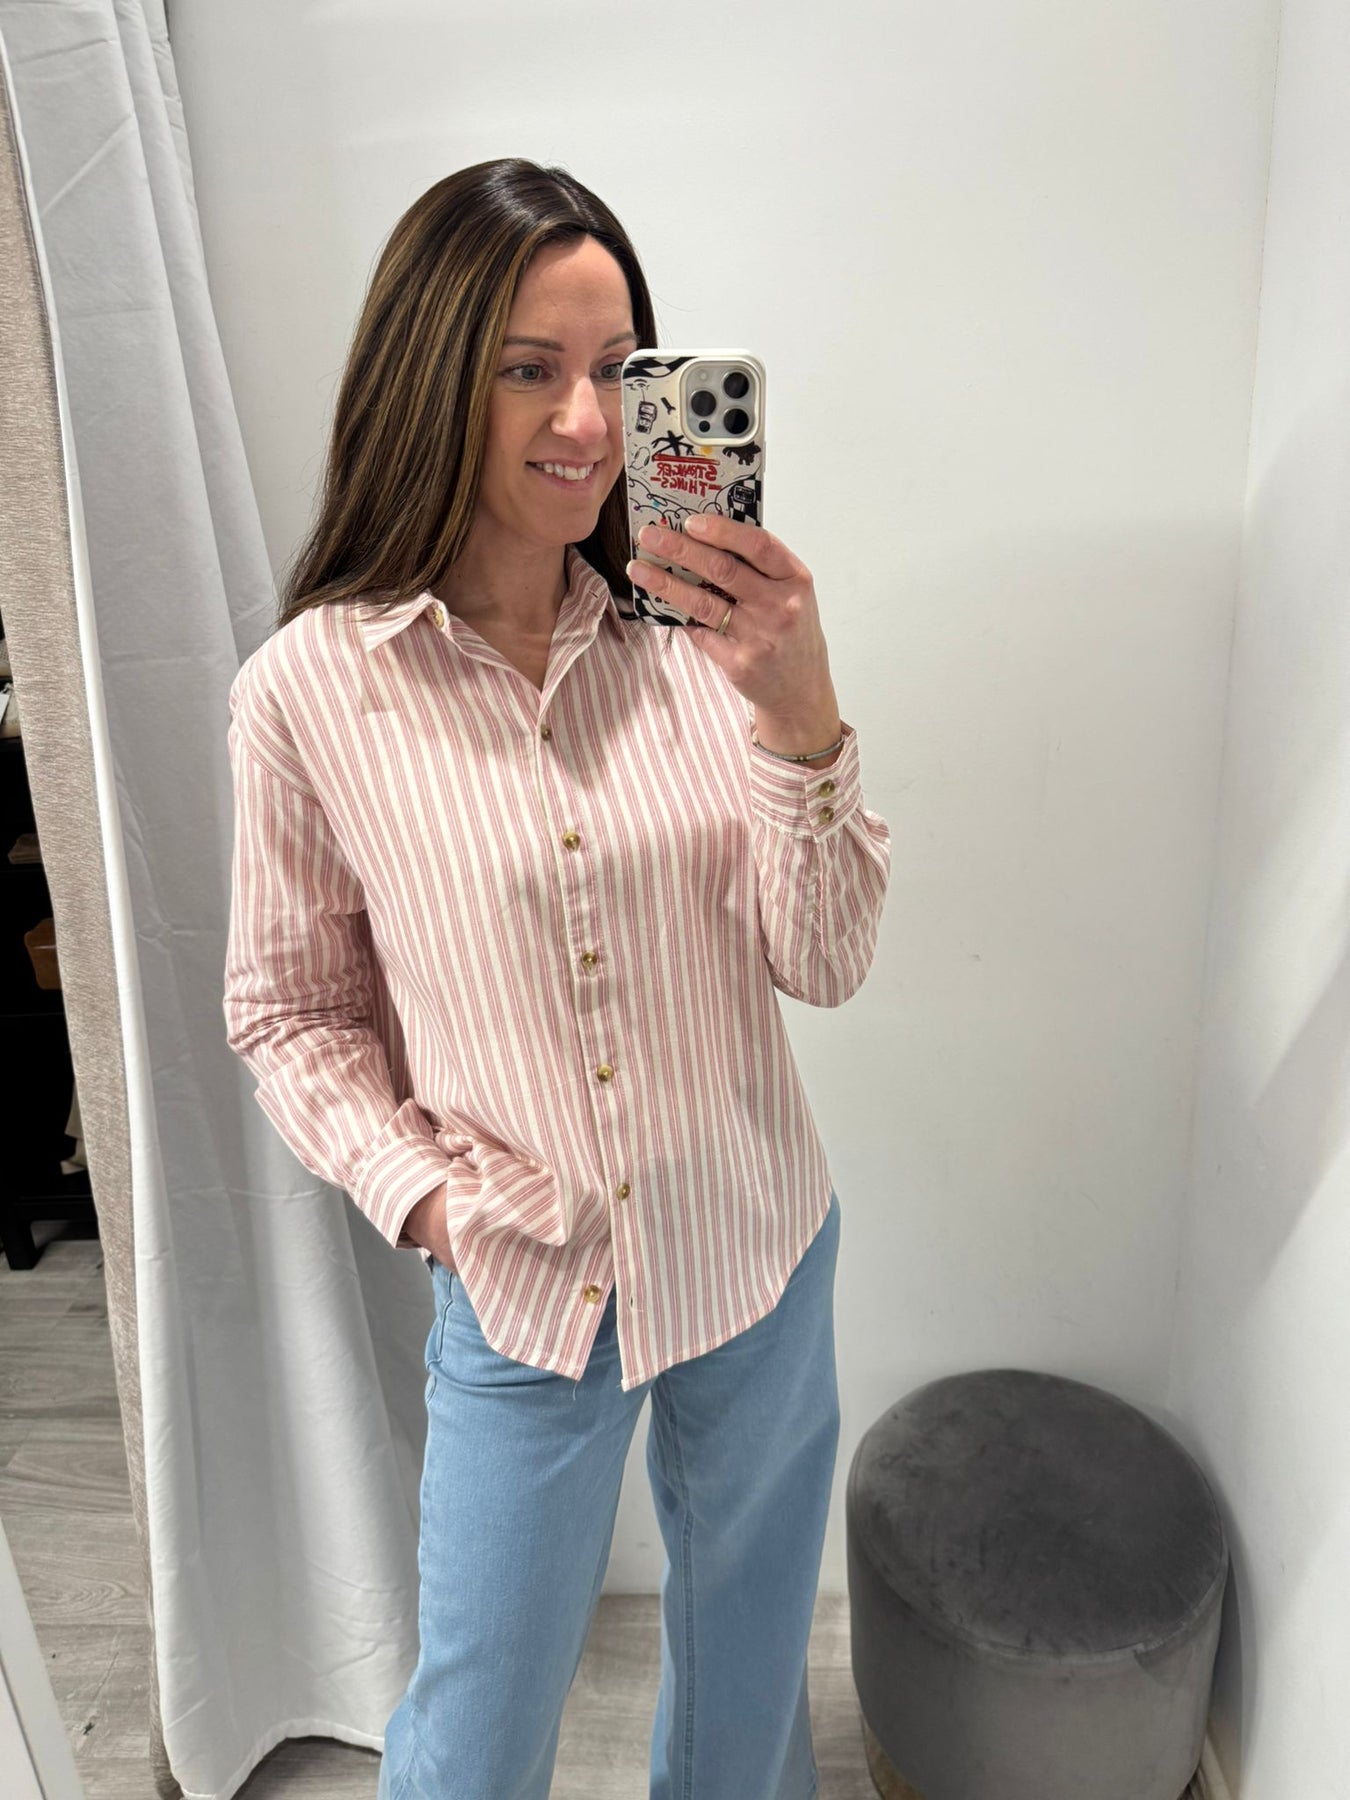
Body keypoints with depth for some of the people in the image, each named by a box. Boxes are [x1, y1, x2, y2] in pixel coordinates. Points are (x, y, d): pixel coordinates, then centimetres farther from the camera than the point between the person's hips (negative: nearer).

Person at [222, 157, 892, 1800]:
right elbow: (288, 1011, -2)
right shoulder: (309, 689, -13)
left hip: (763, 1250, 3)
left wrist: (798, 713, -25)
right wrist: (416, 1185, -16)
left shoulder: (695, 641, -9)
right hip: (522, 1292, -2)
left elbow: (824, 964, -11)